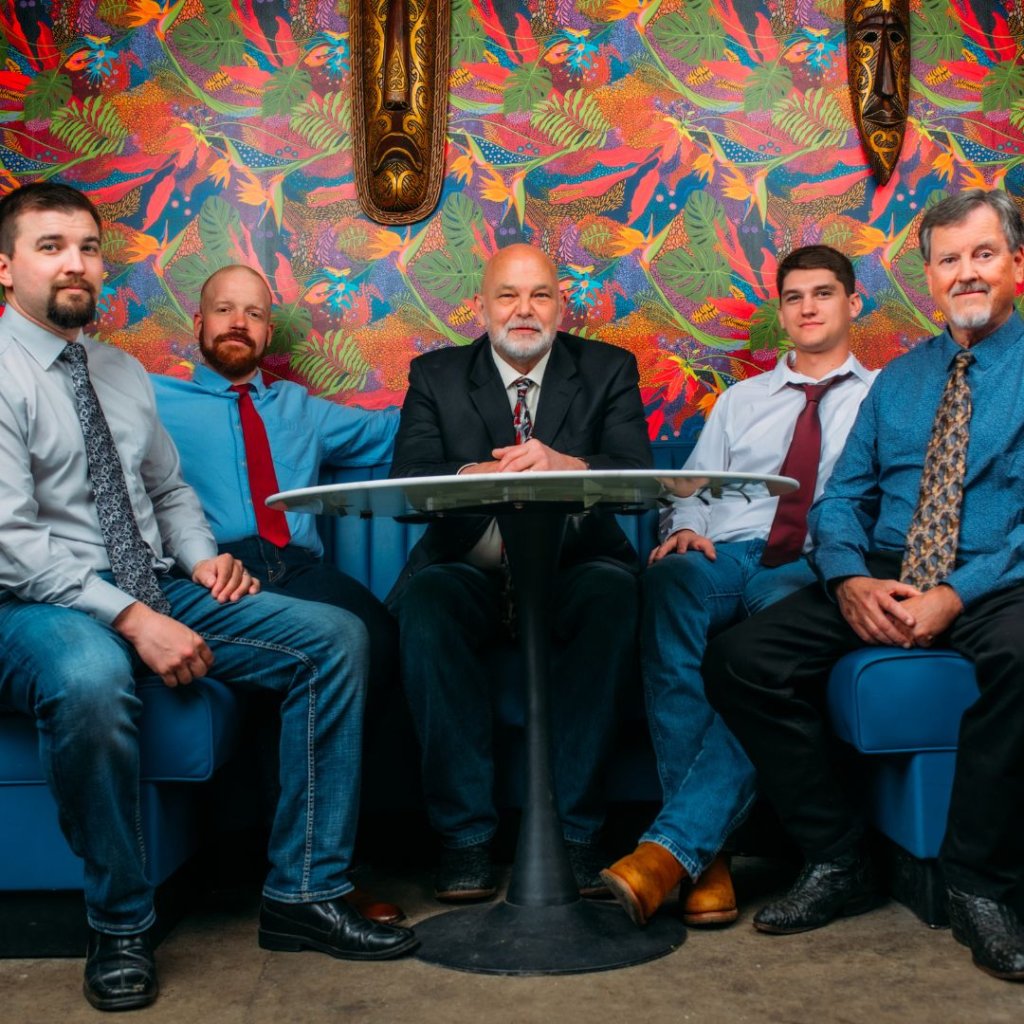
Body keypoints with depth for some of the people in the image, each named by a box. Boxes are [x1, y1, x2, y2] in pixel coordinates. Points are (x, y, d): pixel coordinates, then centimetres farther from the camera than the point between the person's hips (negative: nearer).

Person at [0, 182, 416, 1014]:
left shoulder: (124, 373, 15)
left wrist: (202, 559, 2)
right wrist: (131, 619, -24)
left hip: (159, 594, 7)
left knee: (336, 638, -9)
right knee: (90, 682, -41)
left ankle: (303, 895, -6)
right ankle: (119, 928, -16)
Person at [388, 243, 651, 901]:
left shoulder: (608, 370, 9)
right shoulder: (436, 376, 10)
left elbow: (639, 473, -6)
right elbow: (406, 482, -4)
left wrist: (567, 466, -28)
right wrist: (477, 474, -26)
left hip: (574, 568, 0)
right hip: (474, 570, 1)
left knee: (616, 594, -32)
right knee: (424, 600, -31)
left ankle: (575, 830, -22)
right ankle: (466, 833, -21)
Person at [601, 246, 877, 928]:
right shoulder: (741, 399, 31)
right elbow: (695, 485, 23)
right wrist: (687, 528, -2)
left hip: (810, 570, -2)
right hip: (721, 556, 2)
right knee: (667, 586, -36)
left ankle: (673, 846, -43)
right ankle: (707, 854, -36)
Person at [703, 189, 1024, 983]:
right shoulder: (898, 379, 18)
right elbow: (841, 498, 13)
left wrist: (956, 595, -21)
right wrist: (850, 578, -8)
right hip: (879, 583, 5)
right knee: (741, 658, -17)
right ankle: (837, 863, -3)